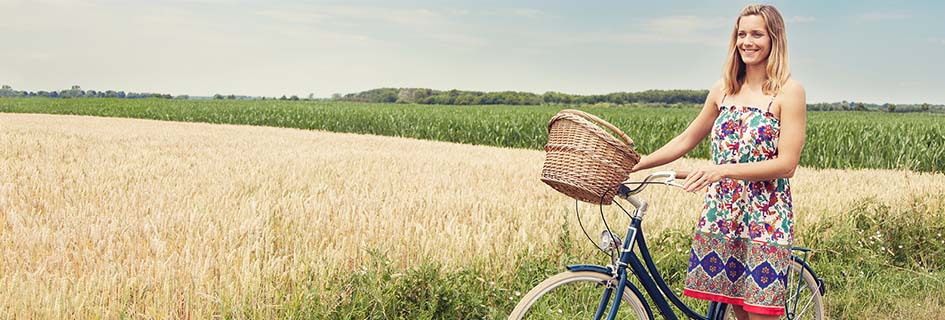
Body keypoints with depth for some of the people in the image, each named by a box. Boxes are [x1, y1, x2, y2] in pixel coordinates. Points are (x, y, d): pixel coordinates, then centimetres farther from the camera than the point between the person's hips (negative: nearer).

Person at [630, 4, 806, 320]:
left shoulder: (788, 91, -6)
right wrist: (635, 164, 10)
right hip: (721, 212, 5)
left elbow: (786, 164, -14)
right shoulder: (723, 90, 10)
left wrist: (724, 169, -24)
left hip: (764, 218, -5)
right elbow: (686, 139, 17)